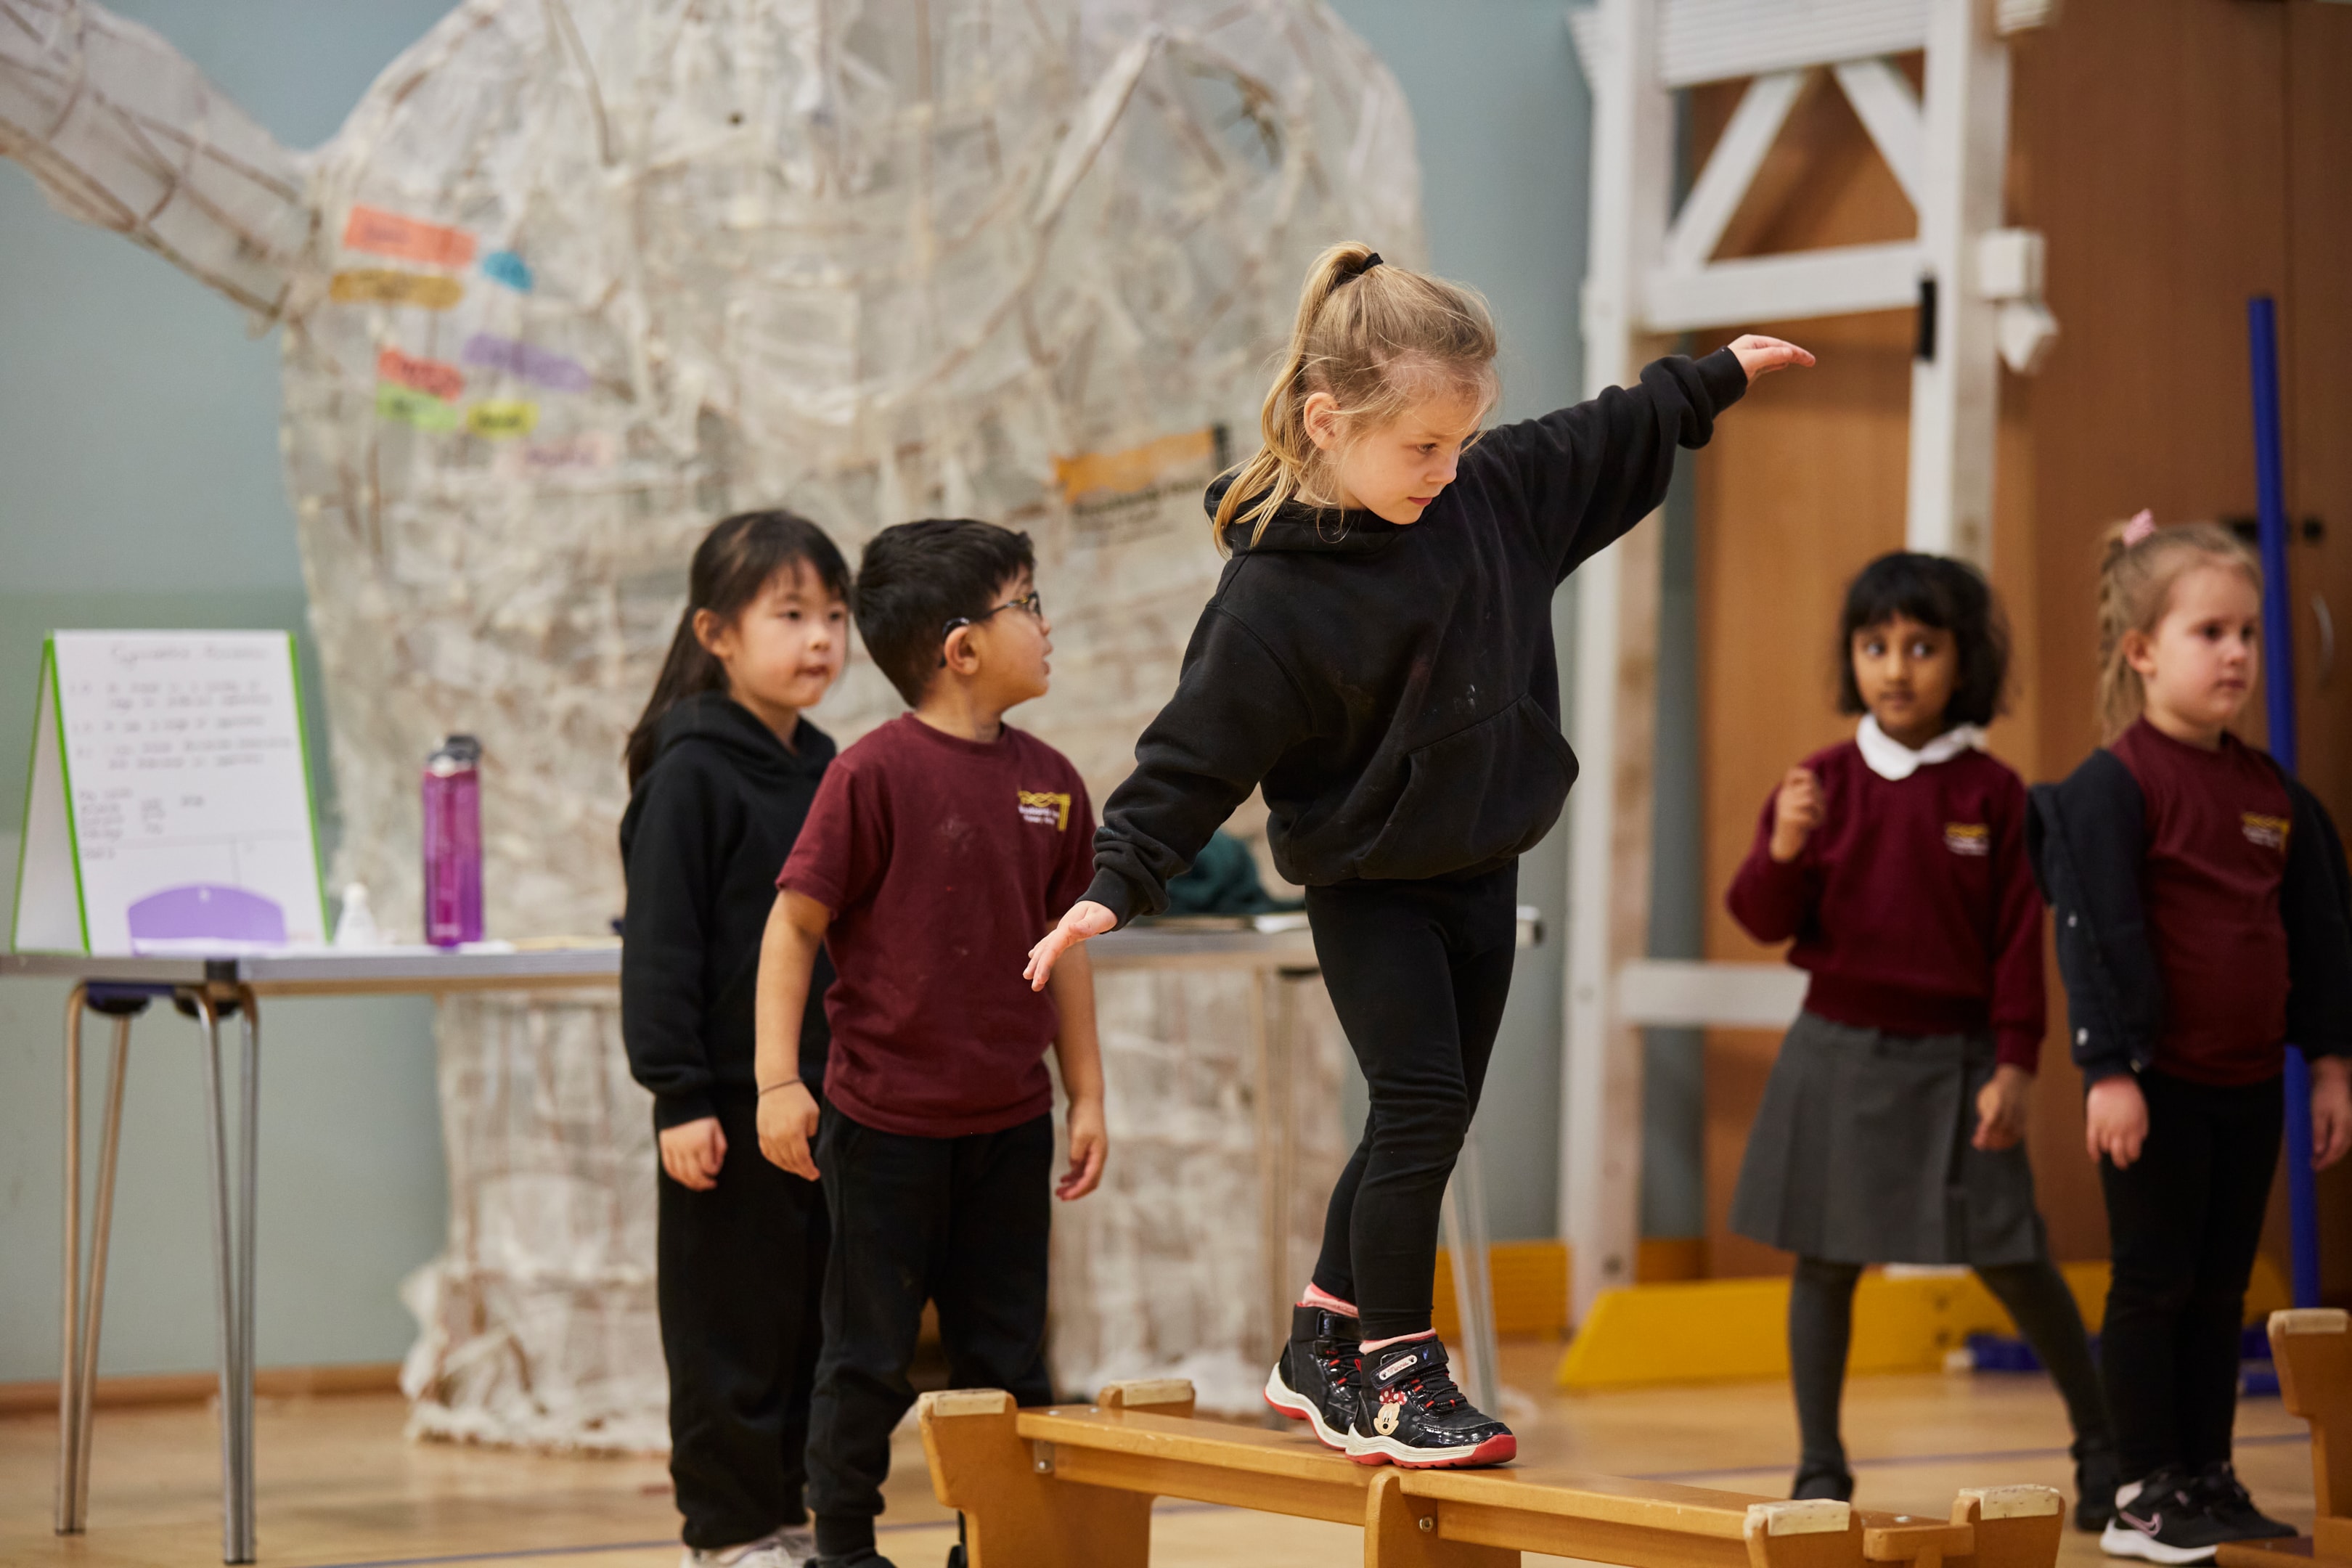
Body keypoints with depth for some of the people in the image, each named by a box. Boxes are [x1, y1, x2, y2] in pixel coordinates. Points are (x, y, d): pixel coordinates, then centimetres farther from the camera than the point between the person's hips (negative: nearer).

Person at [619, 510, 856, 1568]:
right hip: (733, 1105, -7)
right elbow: (661, 943, -14)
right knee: (733, 1324, 1)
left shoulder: (822, 767, 12)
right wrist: (679, 1096, -18)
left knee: (819, 1321, 11)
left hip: (825, 1098, 7)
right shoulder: (692, 772, -11)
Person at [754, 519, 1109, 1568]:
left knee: (1007, 1360, 12)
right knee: (868, 1360, 6)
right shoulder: (876, 774, -13)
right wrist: (778, 1080, -13)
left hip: (1010, 1127, 5)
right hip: (885, 1121, -5)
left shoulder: (1048, 782, 4)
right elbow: (793, 924, -10)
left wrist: (1086, 1094, 11)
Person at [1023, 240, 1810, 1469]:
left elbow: (1606, 444, 16)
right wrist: (1115, 885, -25)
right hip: (1367, 888, -7)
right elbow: (1199, 750, -19)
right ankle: (1390, 1375, -4)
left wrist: (1715, 379, 24)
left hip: (1479, 871, 7)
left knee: (1430, 1121, 11)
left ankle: (1322, 1351, 24)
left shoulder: (1494, 491, -3)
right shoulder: (1275, 595, -22)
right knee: (1423, 1105, -15)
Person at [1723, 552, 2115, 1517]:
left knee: (2010, 1259, 0)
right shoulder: (1823, 782, 1)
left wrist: (2016, 1066, -8)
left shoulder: (1993, 794, -4)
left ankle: (2103, 1441, 18)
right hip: (1837, 1053, 2)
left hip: (1953, 1059, -2)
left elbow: (2020, 941, -3)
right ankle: (1820, 1468, 17)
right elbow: (1764, 922, -1)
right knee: (1825, 1259, 6)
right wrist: (1784, 849, -20)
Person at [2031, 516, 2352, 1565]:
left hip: (2250, 1084, 6)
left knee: (2222, 1289, 12)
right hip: (2158, 1082, -6)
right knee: (2154, 1283, 1)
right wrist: (2110, 1070, -18)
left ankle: (2211, 1482, 20)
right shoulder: (2116, 785, -10)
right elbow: (2096, 933, -14)